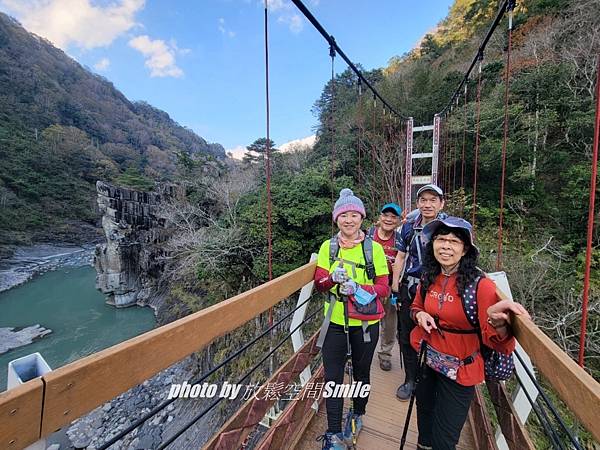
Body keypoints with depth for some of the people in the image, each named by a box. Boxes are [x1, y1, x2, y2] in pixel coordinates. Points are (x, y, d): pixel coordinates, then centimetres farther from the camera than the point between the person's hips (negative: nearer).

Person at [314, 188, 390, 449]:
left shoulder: (374, 248, -9)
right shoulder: (328, 247, -4)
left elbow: (383, 288, -7)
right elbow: (318, 283, -3)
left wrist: (358, 288, -25)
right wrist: (332, 278, -25)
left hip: (365, 322, 0)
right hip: (335, 321, 1)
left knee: (361, 372, 21)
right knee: (333, 377, 7)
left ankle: (357, 416, 49)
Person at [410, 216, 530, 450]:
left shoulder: (480, 284, -22)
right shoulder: (428, 277, -8)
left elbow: (496, 343, -23)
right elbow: (416, 307, 10)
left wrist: (498, 322, -44)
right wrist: (420, 315, -12)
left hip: (458, 371, -4)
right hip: (426, 361, 5)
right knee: (425, 414, 29)